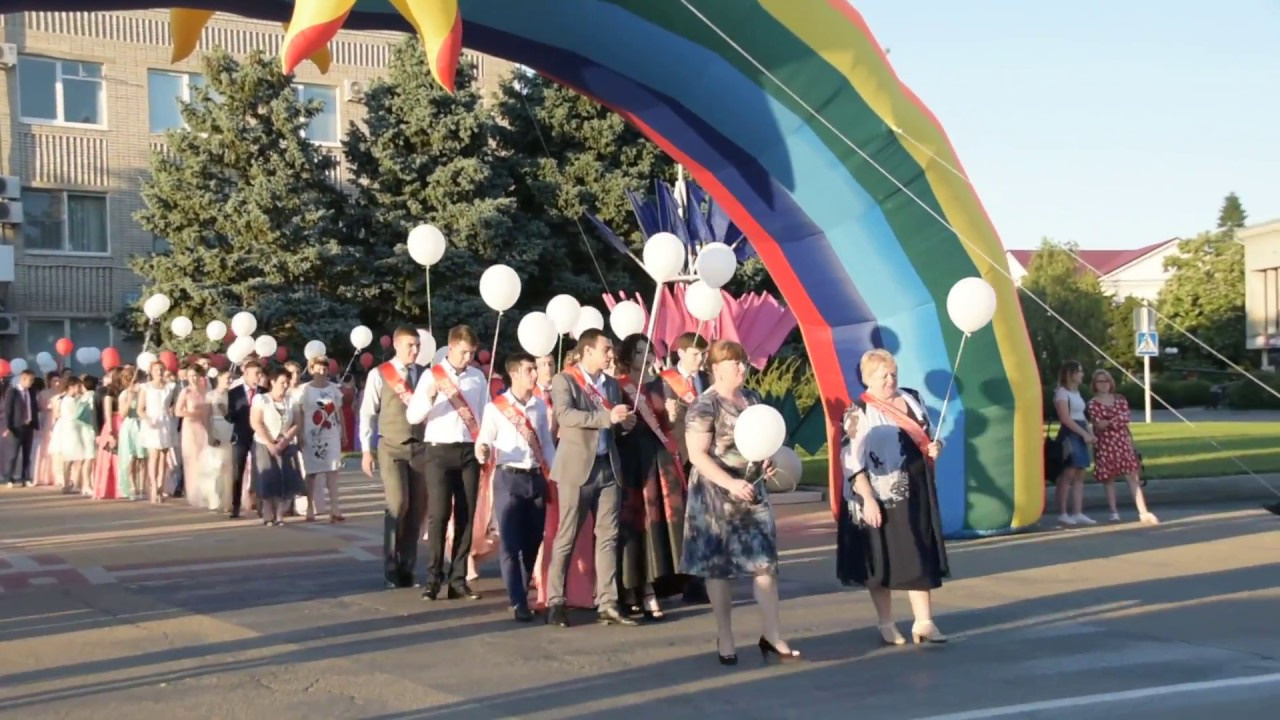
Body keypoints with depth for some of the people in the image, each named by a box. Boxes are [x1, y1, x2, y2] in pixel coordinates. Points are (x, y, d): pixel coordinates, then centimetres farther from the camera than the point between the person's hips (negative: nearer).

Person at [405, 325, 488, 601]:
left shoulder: (478, 377, 8)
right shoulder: (431, 375, 1)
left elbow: (486, 413, 13)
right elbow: (412, 416, -5)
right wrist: (430, 396, -21)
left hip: (469, 451, 3)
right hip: (439, 451, -3)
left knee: (466, 515, 3)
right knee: (438, 514, -7)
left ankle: (458, 579, 9)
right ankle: (433, 579, -2)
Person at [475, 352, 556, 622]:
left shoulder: (540, 406, 9)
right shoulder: (495, 407, -5)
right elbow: (484, 442, -7)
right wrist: (482, 452, -30)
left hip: (536, 477, 5)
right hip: (508, 478, -4)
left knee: (532, 542, 9)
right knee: (510, 543, -5)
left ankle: (522, 595, 24)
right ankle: (518, 602, -1)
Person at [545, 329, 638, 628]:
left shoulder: (612, 384, 16)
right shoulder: (564, 380, -3)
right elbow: (564, 415, -19)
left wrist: (625, 423, -1)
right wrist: (606, 417, -25)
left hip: (608, 467, 6)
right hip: (577, 467, -6)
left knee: (608, 537, 3)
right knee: (566, 538, 0)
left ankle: (607, 605, 6)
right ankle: (555, 603, 7)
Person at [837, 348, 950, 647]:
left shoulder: (912, 400, 9)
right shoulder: (859, 413, -10)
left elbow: (923, 438, 22)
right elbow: (852, 461, -15)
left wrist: (933, 449, -1)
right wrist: (867, 499, -21)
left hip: (917, 492, 6)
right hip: (881, 496, -5)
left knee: (922, 556, 5)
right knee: (882, 559, 5)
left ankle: (923, 621, 12)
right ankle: (886, 624, 18)